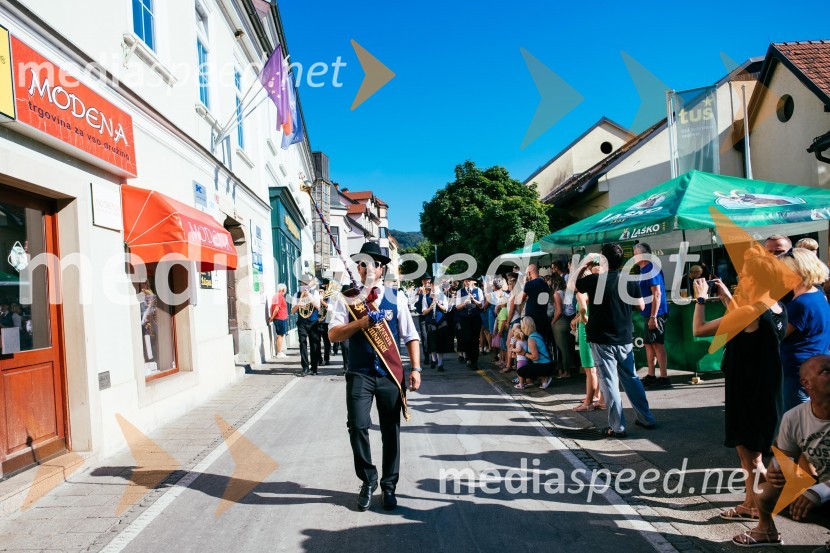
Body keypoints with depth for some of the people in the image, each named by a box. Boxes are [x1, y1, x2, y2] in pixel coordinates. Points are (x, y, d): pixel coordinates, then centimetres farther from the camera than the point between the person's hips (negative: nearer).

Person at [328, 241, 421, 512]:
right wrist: (359, 323, -21)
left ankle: (389, 485, 27)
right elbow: (333, 334, -6)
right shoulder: (348, 298, 3)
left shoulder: (396, 298, 4)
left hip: (390, 374, 1)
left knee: (391, 429, 8)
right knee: (357, 426, -8)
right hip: (359, 374, -1)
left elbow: (411, 337, 5)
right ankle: (367, 481, 17)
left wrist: (415, 369, -4)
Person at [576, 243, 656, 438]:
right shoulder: (630, 281, -1)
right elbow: (641, 306, 11)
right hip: (625, 339, 4)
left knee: (609, 382, 2)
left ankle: (617, 427, 6)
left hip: (602, 340, -4)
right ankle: (646, 418, 26)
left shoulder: (594, 280, -12)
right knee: (631, 378, 18)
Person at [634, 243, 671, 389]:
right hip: (649, 314, 10)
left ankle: (664, 378, -5)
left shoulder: (650, 269, -15)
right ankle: (651, 376, 21)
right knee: (648, 344, 14)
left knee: (657, 344, -8)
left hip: (655, 314, -10)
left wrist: (653, 316, -24)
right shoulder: (645, 269, 16)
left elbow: (657, 293, -21)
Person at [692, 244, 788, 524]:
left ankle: (755, 506, 21)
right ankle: (752, 500, 35)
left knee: (748, 453, 8)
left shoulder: (748, 313, -26)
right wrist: (727, 298, 14)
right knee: (752, 450, 23)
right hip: (767, 392, 8)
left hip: (747, 393, -8)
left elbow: (699, 329, -22)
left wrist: (701, 298, -8)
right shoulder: (778, 309, 0)